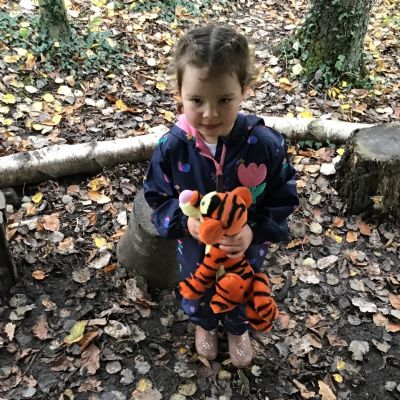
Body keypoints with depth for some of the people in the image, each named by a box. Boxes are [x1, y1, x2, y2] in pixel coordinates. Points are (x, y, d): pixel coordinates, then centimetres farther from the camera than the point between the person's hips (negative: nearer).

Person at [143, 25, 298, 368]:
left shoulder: (267, 144, -28)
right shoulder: (172, 147, -26)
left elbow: (283, 201, -16)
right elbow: (157, 198, -11)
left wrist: (255, 231, -33)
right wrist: (184, 221, -30)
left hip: (246, 251, 0)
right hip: (195, 251, 1)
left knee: (242, 296, 30)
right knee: (198, 295, 31)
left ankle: (238, 330, 66)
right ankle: (204, 325, 67)